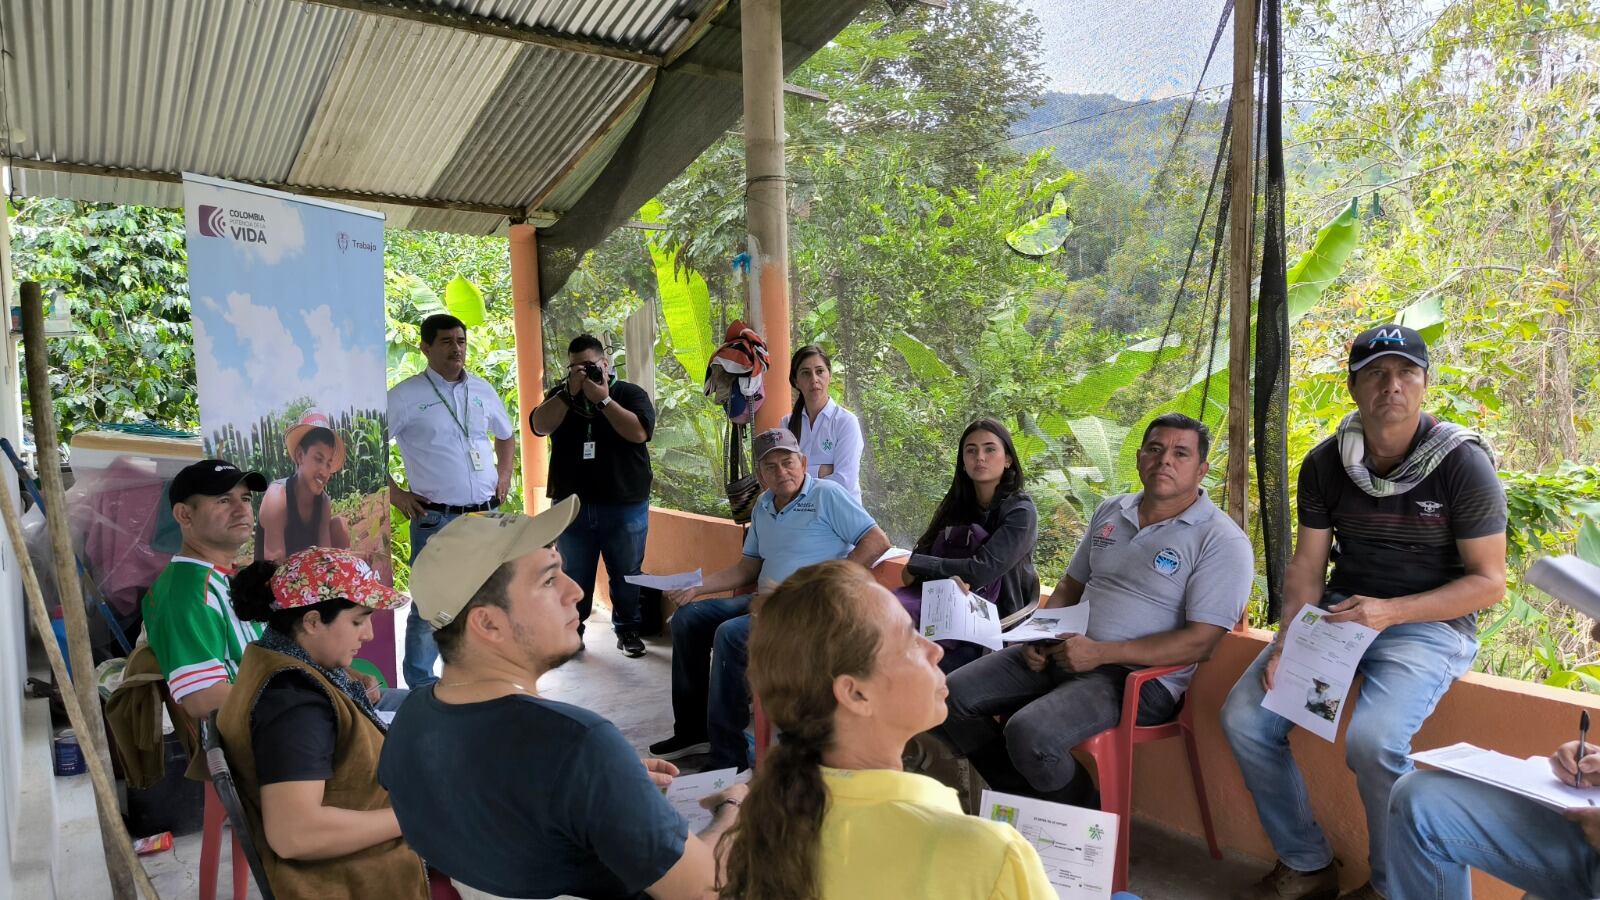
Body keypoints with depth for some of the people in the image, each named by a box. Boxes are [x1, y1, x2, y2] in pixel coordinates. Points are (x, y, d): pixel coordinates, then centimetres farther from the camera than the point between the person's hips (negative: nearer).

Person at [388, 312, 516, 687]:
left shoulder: (483, 390, 9)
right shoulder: (405, 395, -6)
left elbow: (506, 437, 25)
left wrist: (504, 476, 13)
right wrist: (394, 493, -8)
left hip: (486, 517, 5)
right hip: (436, 520, -5)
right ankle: (420, 691, 16)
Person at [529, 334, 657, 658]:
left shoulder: (630, 393, 0)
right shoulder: (560, 395, 9)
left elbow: (639, 432, -17)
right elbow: (539, 426, -9)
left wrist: (603, 399, -18)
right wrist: (570, 391, -16)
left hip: (625, 506, -2)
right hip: (570, 505, 2)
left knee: (626, 574, 7)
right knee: (574, 576, 10)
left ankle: (627, 630, 20)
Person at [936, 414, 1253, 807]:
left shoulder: (1222, 542, -8)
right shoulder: (1111, 511, 13)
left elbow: (1201, 642, -16)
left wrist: (1102, 653, -21)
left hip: (1139, 676, -7)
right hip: (1064, 653, 7)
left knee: (1030, 734, -30)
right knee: (954, 694, -7)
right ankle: (1021, 797, 12)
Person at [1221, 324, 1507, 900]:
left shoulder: (1463, 464, -10)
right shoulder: (1324, 464, 1)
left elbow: (1489, 580, -8)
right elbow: (1306, 565, 2)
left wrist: (1390, 611, -21)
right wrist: (1290, 640, -15)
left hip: (1430, 622, -4)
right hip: (1340, 613, 5)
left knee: (1371, 740, -31)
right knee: (1244, 717, -13)